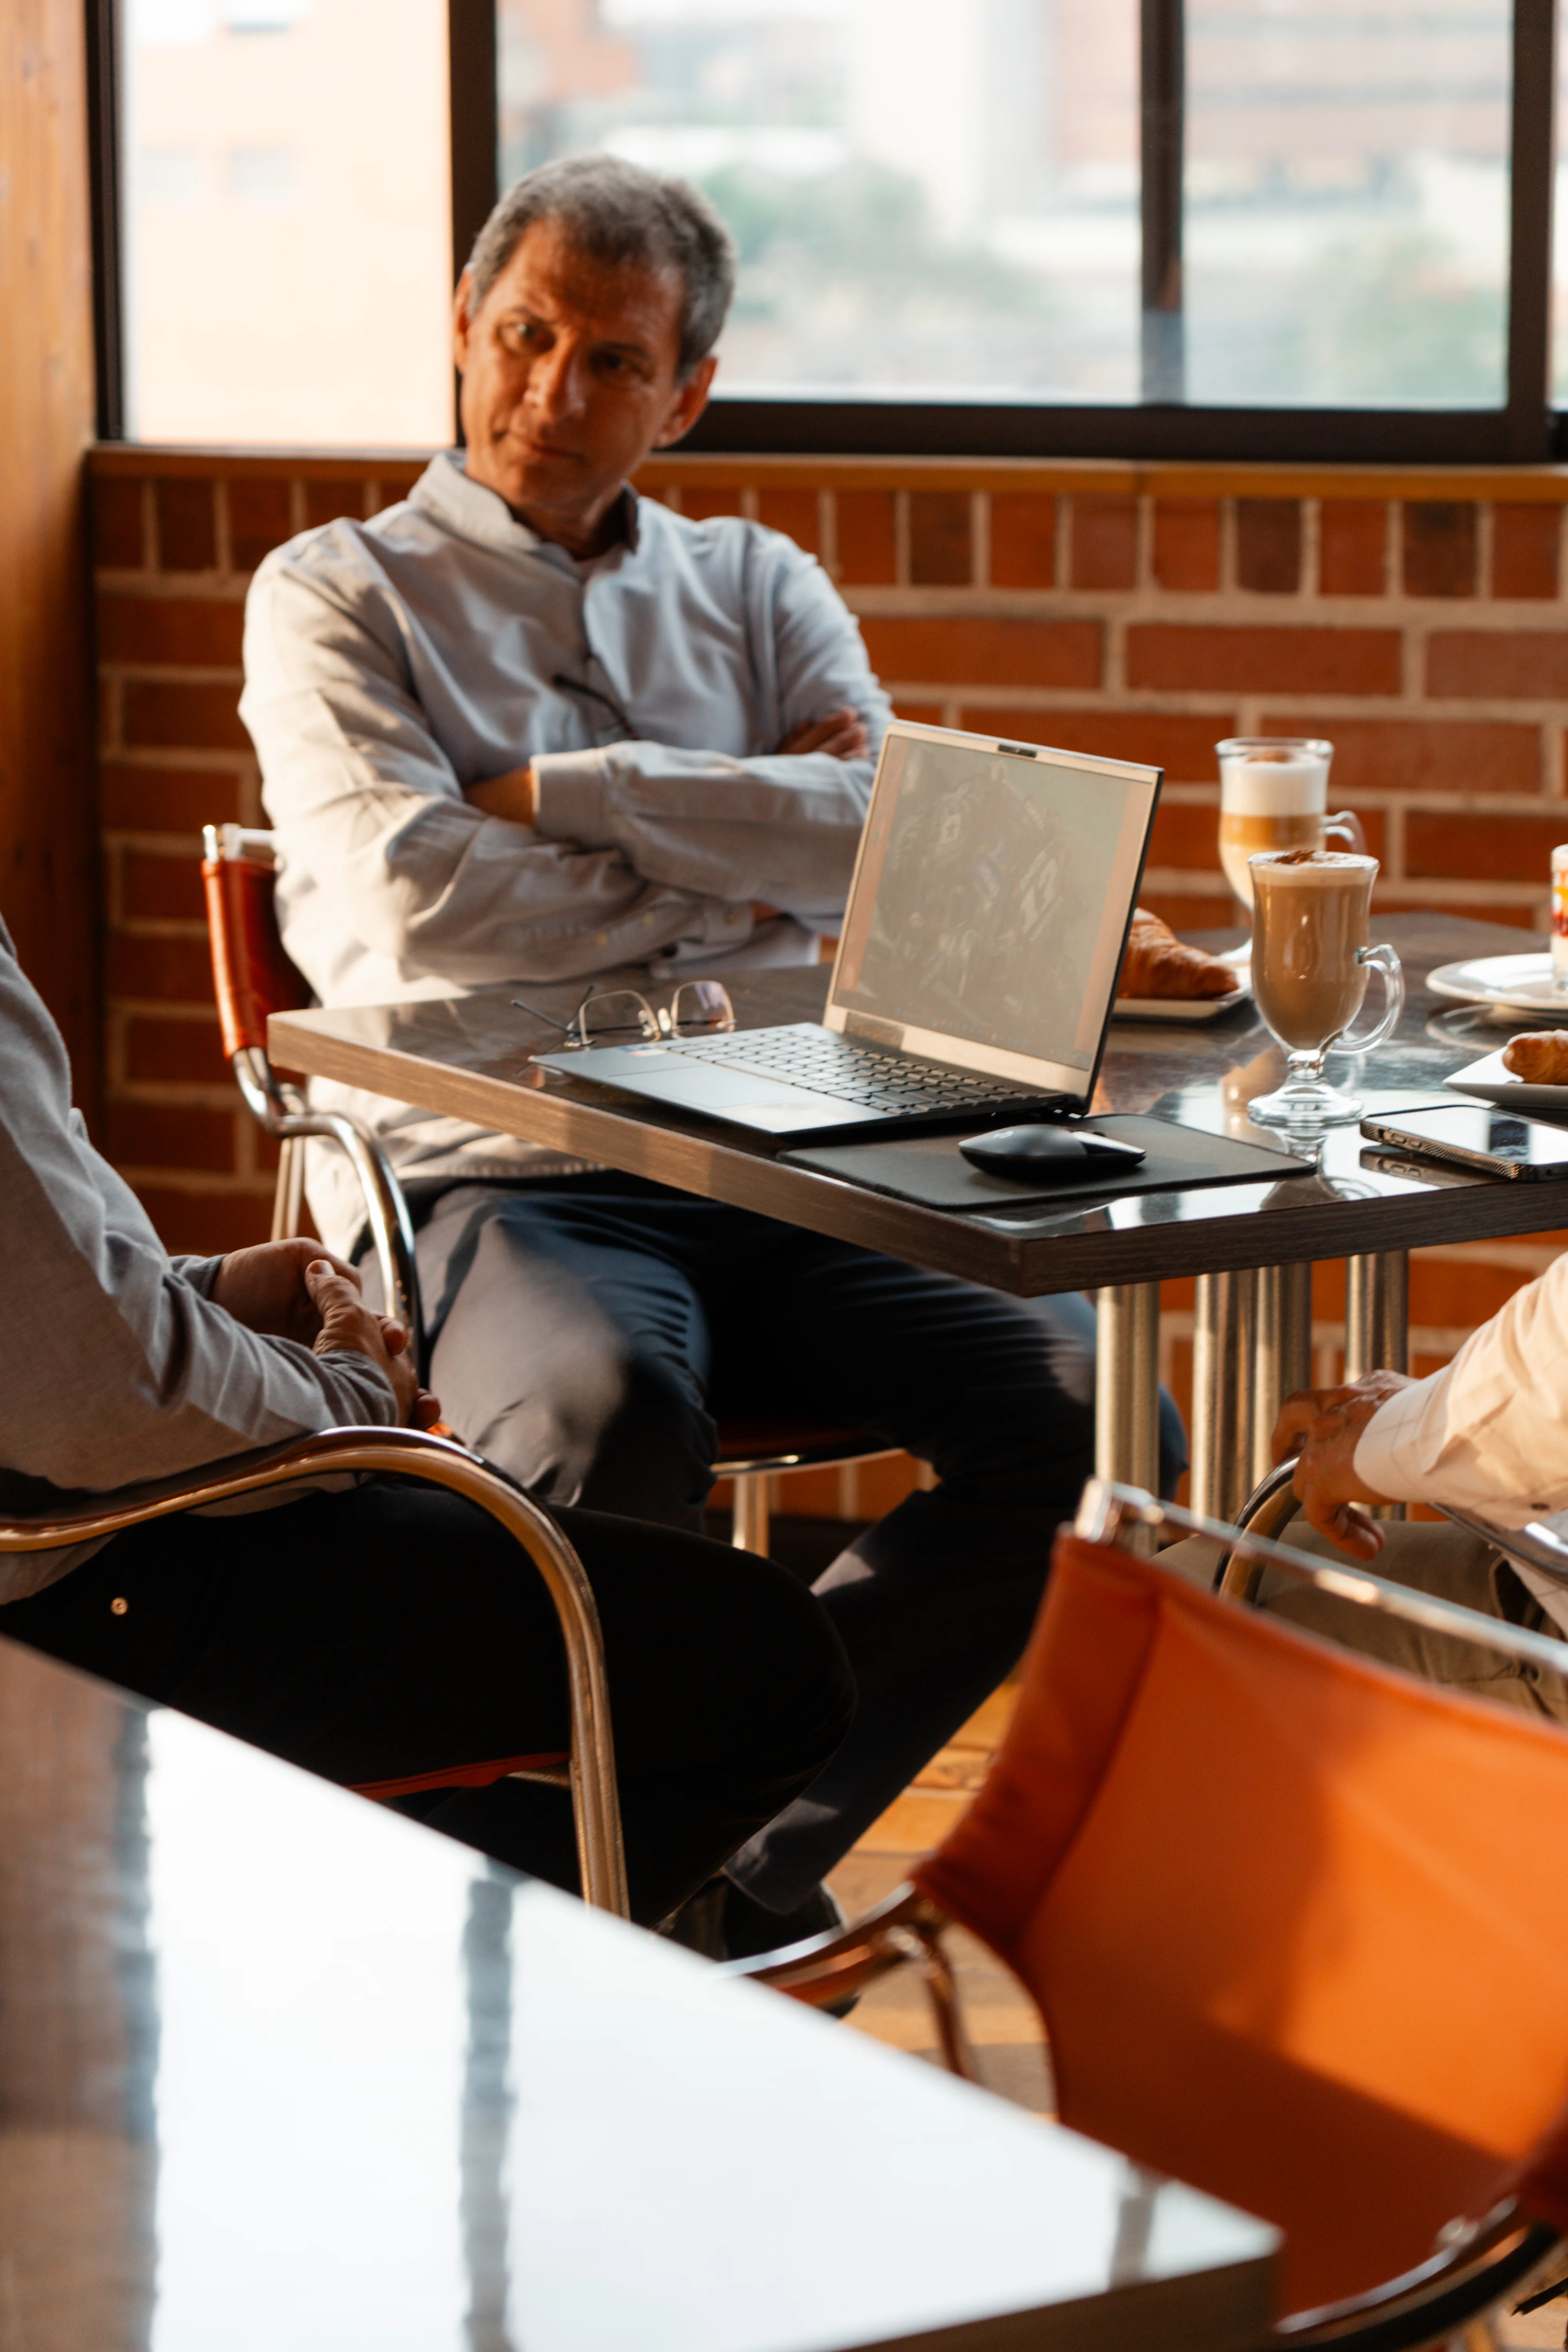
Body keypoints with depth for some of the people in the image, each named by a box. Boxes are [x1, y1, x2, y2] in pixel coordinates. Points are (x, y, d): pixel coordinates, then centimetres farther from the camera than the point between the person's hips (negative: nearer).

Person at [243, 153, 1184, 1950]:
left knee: (1089, 1418, -21)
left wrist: (569, 794, -4)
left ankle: (741, 1843, -9)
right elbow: (416, 911, -9)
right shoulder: (336, 595, 9)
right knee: (607, 1425, -38)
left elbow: (896, 839, 1)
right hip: (497, 1176, -4)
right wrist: (738, 891, 0)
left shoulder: (756, 587, 20)